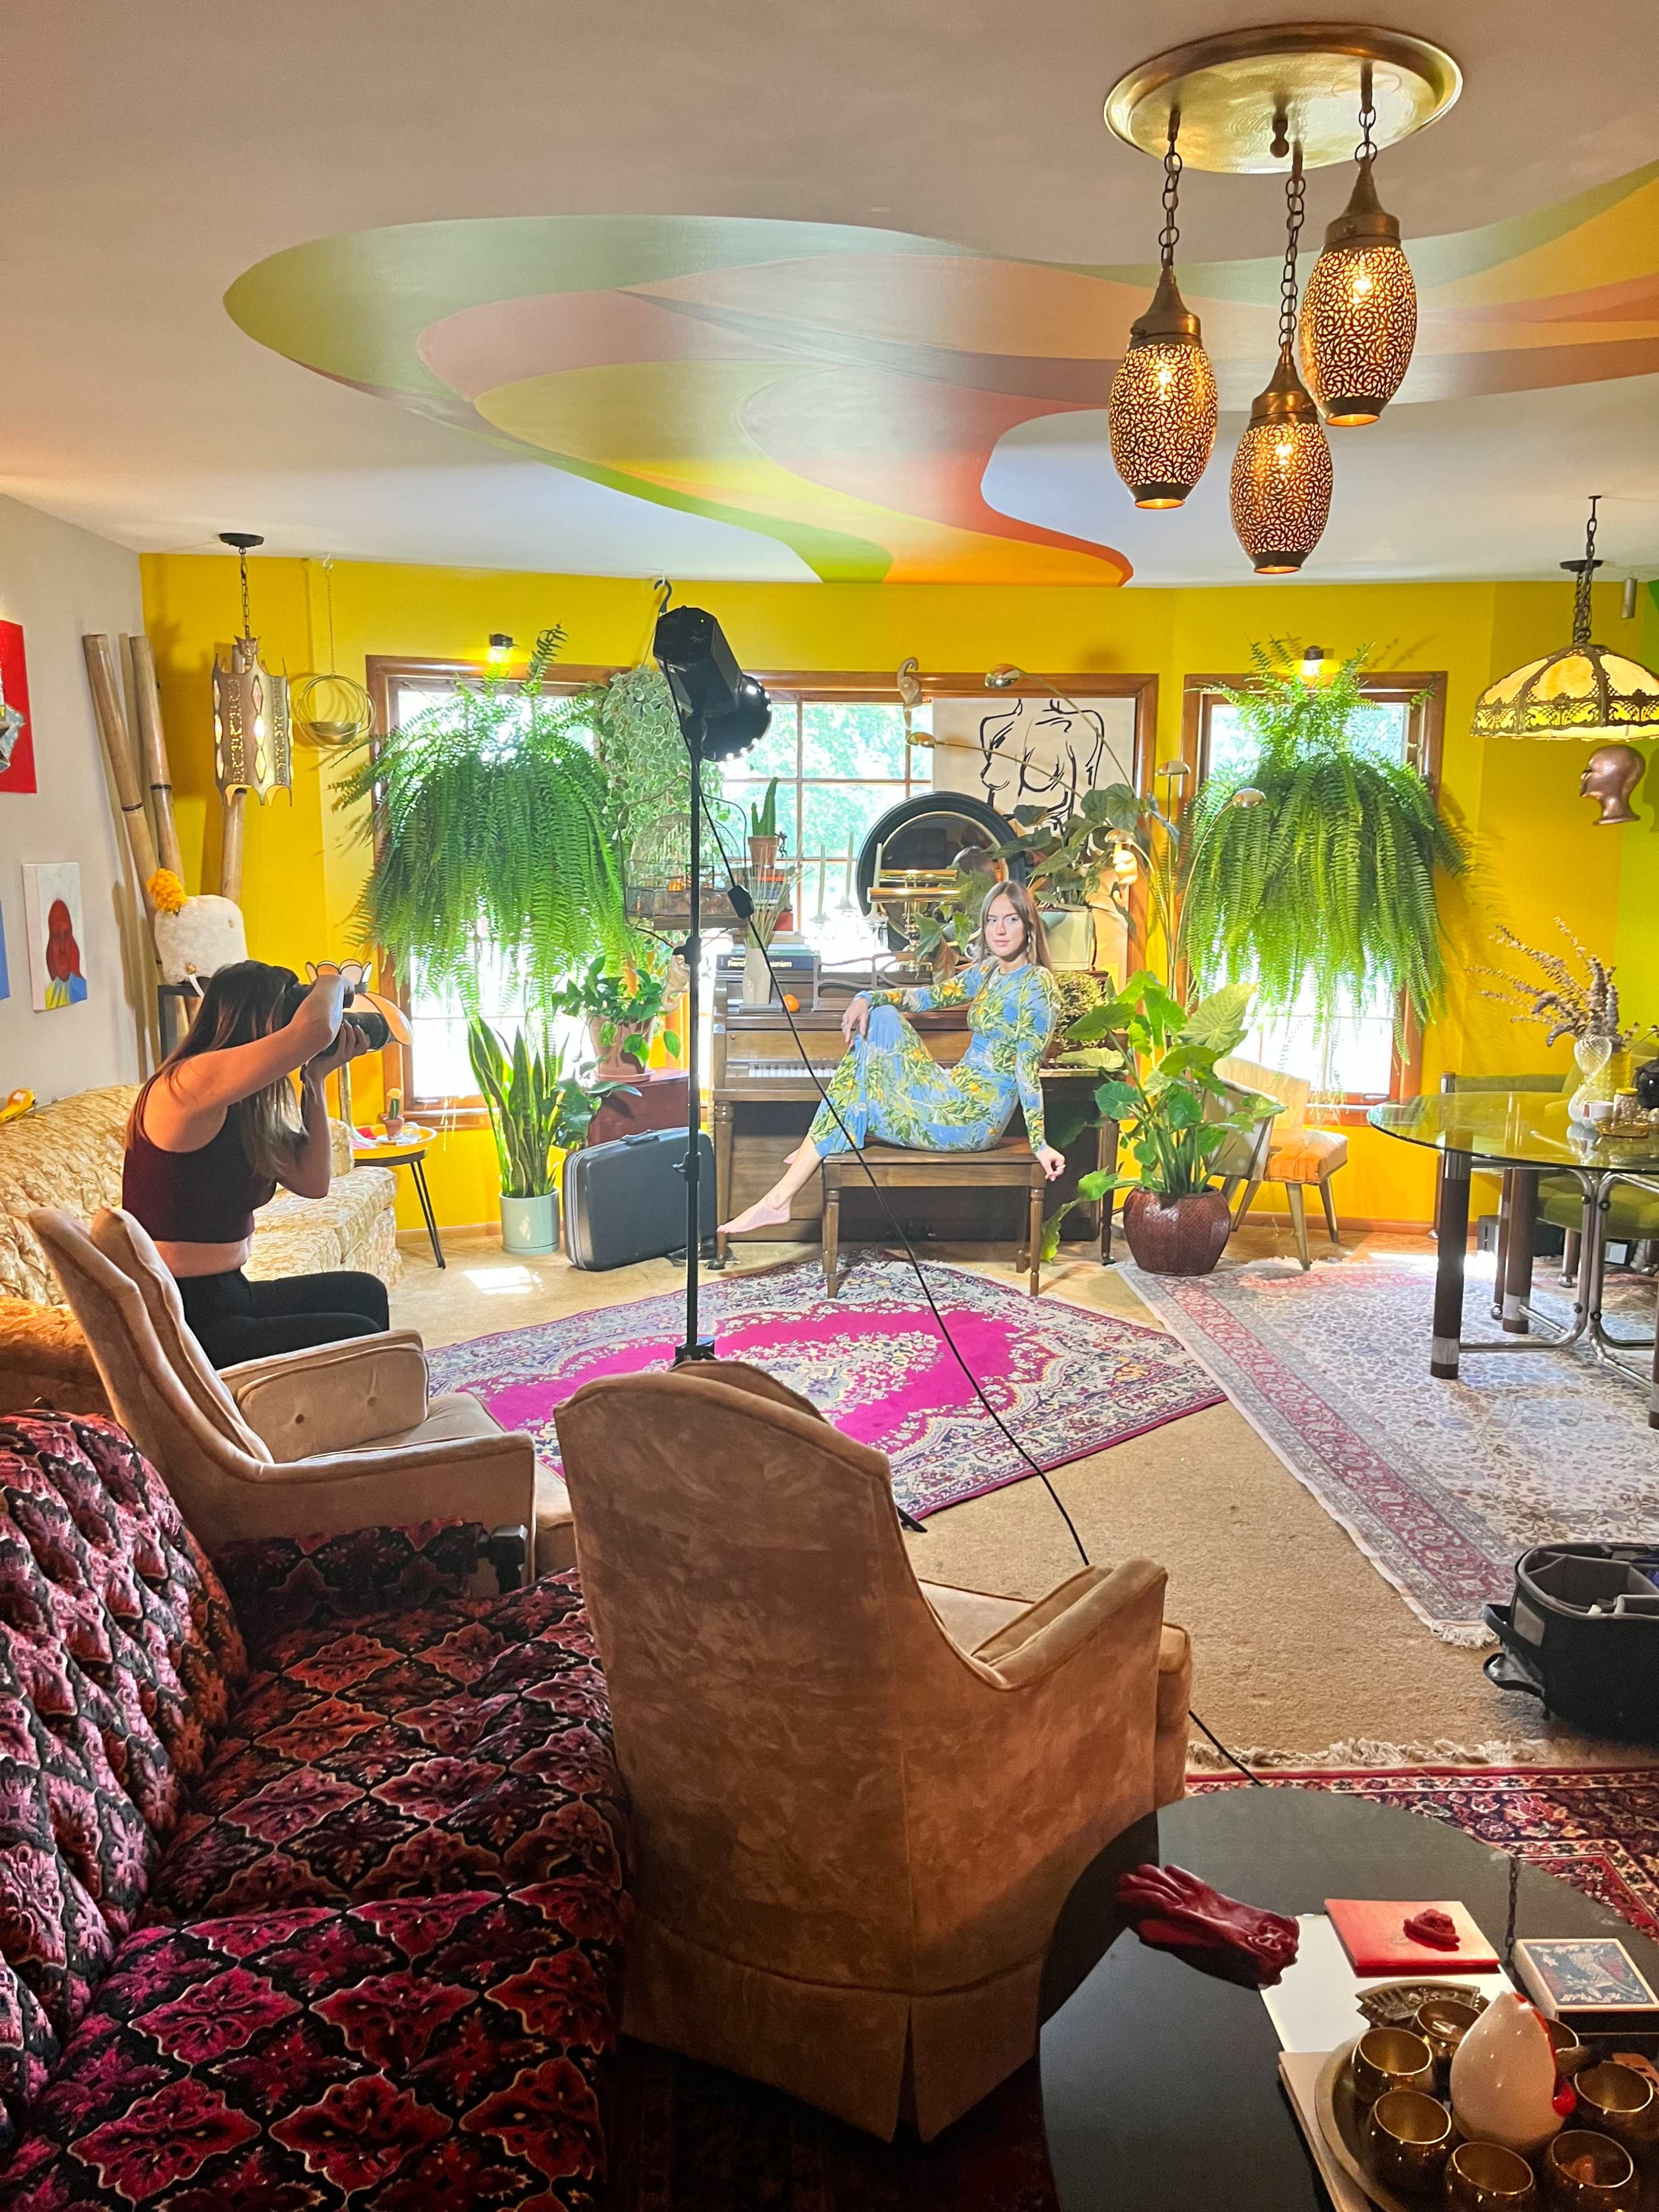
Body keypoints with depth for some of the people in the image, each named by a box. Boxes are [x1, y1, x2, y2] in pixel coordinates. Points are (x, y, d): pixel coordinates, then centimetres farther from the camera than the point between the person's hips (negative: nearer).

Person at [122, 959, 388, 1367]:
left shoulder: (246, 1109, 9)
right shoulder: (191, 1081, -21)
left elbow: (312, 1182, 6)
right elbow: (315, 1028, -34)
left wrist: (316, 1079, 4)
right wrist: (334, 981, -11)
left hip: (228, 1295, 10)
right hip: (183, 1323, -10)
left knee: (363, 1294, 22)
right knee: (359, 1336, -12)